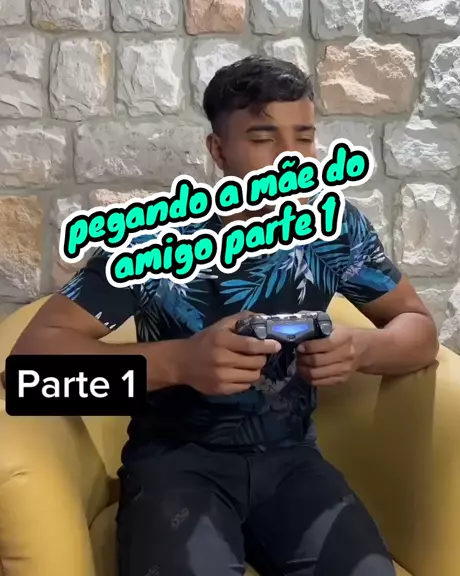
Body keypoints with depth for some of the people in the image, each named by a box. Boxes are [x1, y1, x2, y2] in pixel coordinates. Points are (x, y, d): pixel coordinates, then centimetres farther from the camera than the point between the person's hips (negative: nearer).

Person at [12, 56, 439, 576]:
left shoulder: (337, 228, -2)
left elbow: (418, 328, 6)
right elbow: (37, 347, -16)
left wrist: (361, 349, -18)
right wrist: (179, 361, -31)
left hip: (290, 457, 3)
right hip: (177, 459, -2)